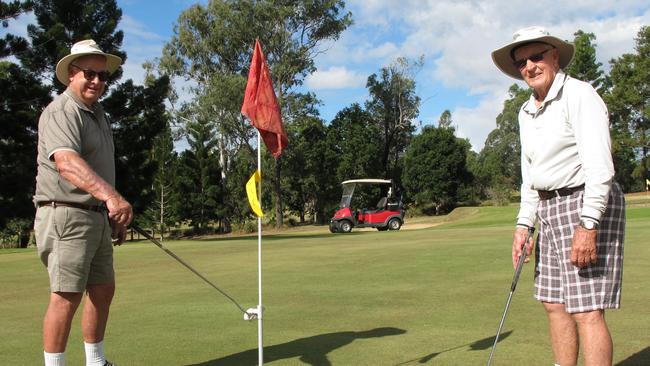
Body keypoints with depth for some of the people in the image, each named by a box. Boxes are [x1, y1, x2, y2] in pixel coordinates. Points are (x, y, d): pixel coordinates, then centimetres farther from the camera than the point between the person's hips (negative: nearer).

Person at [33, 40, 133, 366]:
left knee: (103, 290, 15)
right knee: (67, 296, -9)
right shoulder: (60, 113, -14)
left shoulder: (97, 113, 16)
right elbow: (67, 163, -34)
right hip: (67, 215, -9)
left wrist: (116, 216, 24)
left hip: (97, 216, 10)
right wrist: (111, 195, -48)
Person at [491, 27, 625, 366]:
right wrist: (523, 224, 12)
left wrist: (587, 225, -26)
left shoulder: (579, 95, -11)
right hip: (550, 210, 9)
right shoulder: (526, 112, 14)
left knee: (586, 309, -10)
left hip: (588, 205, -8)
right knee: (554, 303, 11)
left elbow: (599, 165, -20)